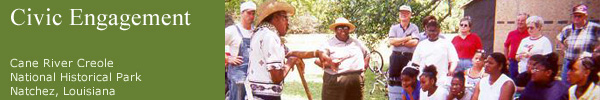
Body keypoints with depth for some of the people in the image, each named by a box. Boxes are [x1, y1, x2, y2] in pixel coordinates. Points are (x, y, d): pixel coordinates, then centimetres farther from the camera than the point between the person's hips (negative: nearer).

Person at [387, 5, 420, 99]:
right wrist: (407, 38, -9)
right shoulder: (394, 28, 10)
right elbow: (391, 41, -7)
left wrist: (399, 41, -7)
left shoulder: (414, 28, 5)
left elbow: (414, 42, -11)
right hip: (396, 56, 2)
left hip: (409, 57, -2)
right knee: (393, 78, 3)